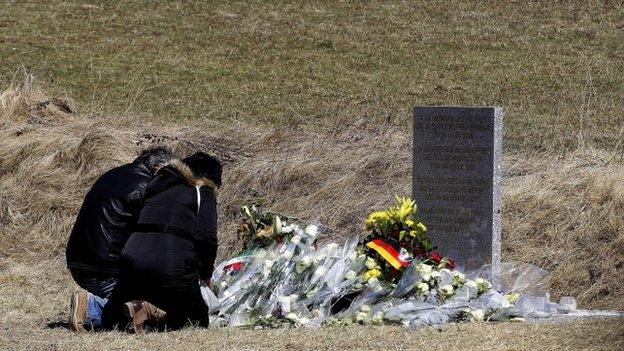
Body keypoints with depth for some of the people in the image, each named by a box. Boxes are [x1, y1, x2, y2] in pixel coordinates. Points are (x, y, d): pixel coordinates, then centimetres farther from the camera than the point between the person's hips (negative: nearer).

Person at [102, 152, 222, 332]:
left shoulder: (157, 188, 28)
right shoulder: (203, 193, 9)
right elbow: (206, 238, -4)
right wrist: (206, 274, 12)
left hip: (133, 257, 5)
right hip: (173, 264, -5)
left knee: (111, 321, 22)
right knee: (198, 320, 11)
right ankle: (154, 312, -17)